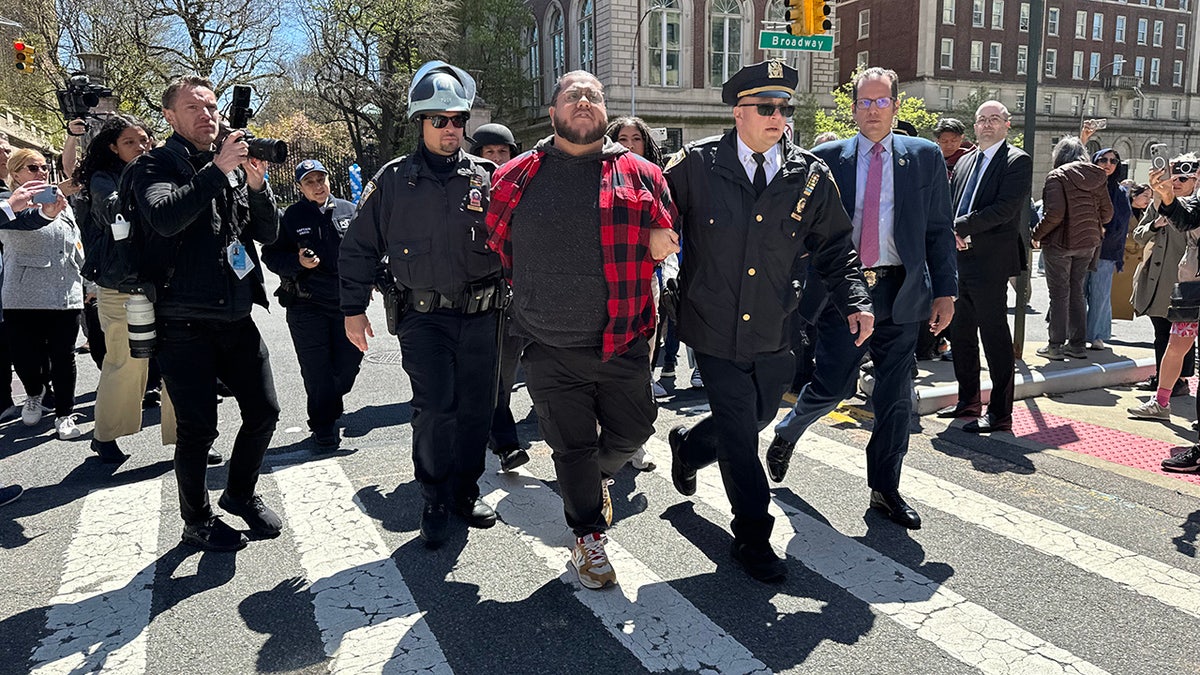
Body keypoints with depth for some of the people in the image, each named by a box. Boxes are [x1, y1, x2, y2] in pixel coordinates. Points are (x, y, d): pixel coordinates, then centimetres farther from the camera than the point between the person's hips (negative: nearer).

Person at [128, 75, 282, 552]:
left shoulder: (233, 165, 13)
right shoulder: (156, 166, -2)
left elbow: (268, 233, 7)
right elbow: (165, 217, -23)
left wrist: (256, 184, -8)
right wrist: (217, 170, -24)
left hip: (237, 317, 5)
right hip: (185, 324, -5)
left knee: (263, 412, 9)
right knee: (198, 428, 2)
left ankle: (240, 493, 33)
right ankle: (197, 521, 22)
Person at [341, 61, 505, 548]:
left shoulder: (485, 176, 5)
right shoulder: (393, 179, 2)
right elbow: (359, 248, 7)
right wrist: (353, 310, 5)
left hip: (481, 315, 2)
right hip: (423, 316, -2)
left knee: (476, 407, 8)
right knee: (435, 408, -10)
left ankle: (466, 491, 27)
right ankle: (435, 501, 10)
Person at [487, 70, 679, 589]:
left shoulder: (640, 175, 2)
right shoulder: (515, 178, 2)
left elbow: (671, 233, 15)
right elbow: (497, 244, 14)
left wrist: (657, 241, -3)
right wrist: (533, 293, 11)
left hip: (623, 344, 1)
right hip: (550, 350, 0)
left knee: (632, 431, 12)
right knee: (572, 448, 10)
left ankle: (600, 475, 47)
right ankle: (588, 536, 32)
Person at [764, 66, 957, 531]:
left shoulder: (925, 157, 8)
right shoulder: (827, 159, 5)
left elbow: (940, 230, 7)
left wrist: (945, 291, 1)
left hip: (901, 294, 2)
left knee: (895, 396, 7)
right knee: (832, 386, -4)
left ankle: (885, 488, 22)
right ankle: (785, 435, 28)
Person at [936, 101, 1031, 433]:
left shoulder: (1017, 161, -4)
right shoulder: (965, 161, 18)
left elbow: (1005, 208, -16)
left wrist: (961, 227, -16)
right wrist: (954, 236, -4)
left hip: (990, 262, -8)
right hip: (959, 259, 8)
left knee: (995, 337, -4)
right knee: (960, 333, 15)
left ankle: (1000, 413, 4)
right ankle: (968, 401, 28)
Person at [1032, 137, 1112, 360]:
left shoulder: (1057, 176, -12)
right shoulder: (1097, 177, 6)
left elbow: (1054, 214, -21)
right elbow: (1107, 213, 8)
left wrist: (1037, 234, -8)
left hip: (1060, 243, -6)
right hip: (1088, 243, 6)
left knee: (1059, 294, 1)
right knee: (1076, 292, 15)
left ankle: (1055, 346, 5)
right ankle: (1077, 344, 19)